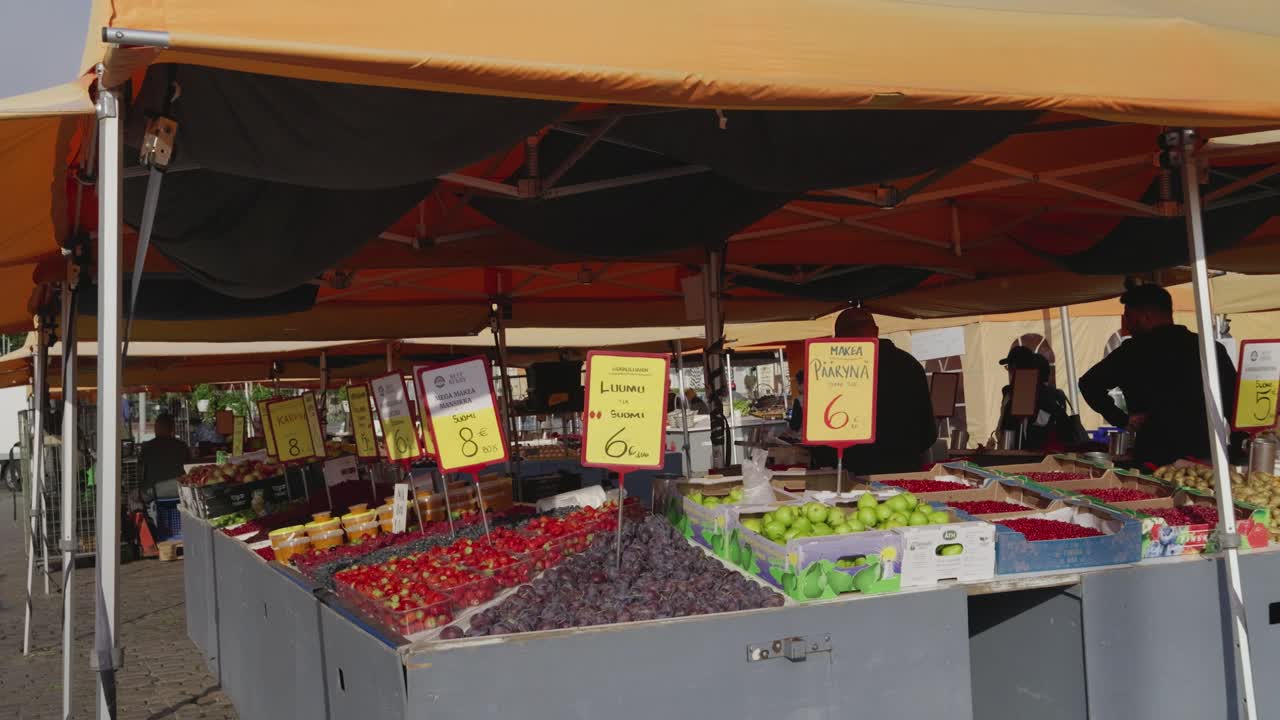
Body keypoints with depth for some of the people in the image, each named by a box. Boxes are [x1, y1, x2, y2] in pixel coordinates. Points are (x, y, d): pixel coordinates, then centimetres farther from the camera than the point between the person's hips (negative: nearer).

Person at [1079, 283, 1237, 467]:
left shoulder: (1134, 351, -5)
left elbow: (1089, 384, -6)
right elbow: (1235, 397, 6)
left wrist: (1123, 419, -1)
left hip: (1154, 458, -3)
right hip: (1205, 454, 3)